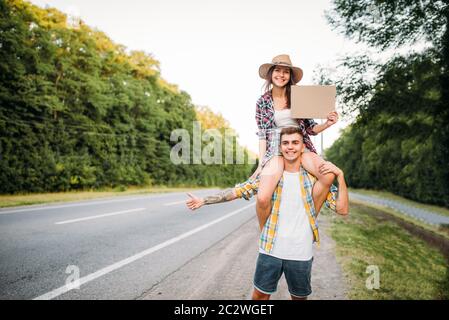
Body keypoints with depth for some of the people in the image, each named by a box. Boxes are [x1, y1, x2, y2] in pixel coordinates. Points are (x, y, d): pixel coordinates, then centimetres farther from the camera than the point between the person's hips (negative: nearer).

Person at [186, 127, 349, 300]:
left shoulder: (315, 177, -3)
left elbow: (343, 209, -7)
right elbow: (238, 190, -2)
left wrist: (340, 175, -17)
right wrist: (204, 200, -5)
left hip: (301, 253, 0)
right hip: (270, 250, 1)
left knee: (299, 297, 18)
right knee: (259, 295, 14)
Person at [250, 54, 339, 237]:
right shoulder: (262, 102, 6)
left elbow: (311, 129, 10)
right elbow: (262, 136, 5)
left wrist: (328, 123, -10)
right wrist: (261, 164, -1)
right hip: (275, 150, -1)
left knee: (328, 176, -28)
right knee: (262, 198, -24)